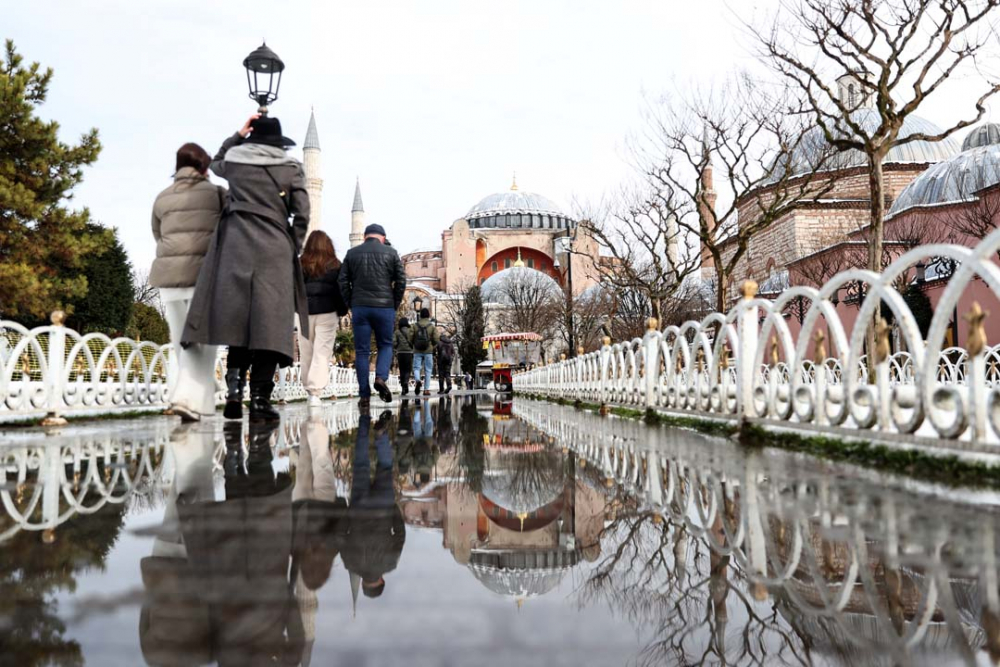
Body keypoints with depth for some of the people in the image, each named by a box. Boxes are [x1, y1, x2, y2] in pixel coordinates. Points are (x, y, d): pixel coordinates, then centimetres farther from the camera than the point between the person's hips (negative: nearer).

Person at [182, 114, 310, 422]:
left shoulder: (234, 160, 12)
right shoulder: (292, 168, 6)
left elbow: (216, 162, 37)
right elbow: (302, 215, 1)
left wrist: (237, 135, 29)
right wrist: (293, 250, 9)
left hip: (236, 246, 2)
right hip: (275, 249, -2)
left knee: (238, 319, 8)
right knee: (269, 323, -3)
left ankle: (234, 387, -6)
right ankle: (260, 398, -6)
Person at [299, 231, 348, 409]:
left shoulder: (299, 264, 4)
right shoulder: (335, 265, 2)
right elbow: (341, 289, 0)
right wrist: (342, 311, 9)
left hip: (304, 312, 2)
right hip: (327, 312, -1)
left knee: (306, 353, 11)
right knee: (322, 353, -4)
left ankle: (309, 389, 18)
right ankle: (315, 392, -14)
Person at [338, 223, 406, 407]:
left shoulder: (352, 253, 10)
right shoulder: (391, 253, 6)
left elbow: (343, 282, 4)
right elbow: (401, 281, 0)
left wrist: (350, 305, 9)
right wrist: (395, 304, 8)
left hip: (359, 307, 1)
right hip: (385, 307, -1)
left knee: (361, 351, 4)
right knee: (385, 345, 15)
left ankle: (364, 395, 2)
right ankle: (381, 377, -10)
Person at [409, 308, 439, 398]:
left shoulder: (415, 326, 1)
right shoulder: (432, 326, -1)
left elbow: (410, 338, -2)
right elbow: (436, 339, -5)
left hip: (417, 351, 0)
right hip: (428, 351, 0)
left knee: (416, 367, 8)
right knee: (428, 370, 6)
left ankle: (418, 379, -24)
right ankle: (426, 389, 3)